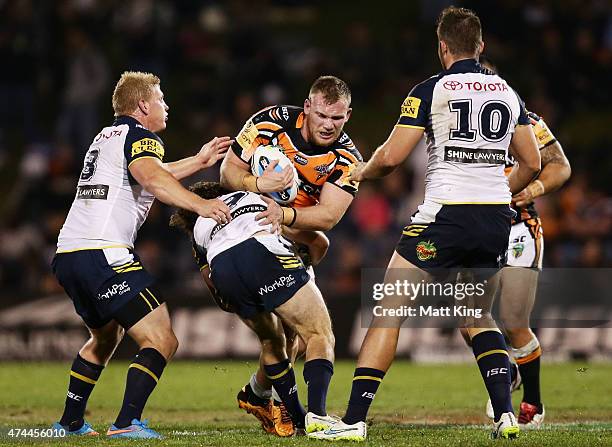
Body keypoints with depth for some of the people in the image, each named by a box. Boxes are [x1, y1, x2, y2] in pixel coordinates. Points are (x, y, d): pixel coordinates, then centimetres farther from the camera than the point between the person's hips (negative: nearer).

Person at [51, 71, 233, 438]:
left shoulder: (106, 137, 25)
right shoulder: (140, 137, -3)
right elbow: (151, 177, -25)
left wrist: (198, 161, 47)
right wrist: (200, 205, -36)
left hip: (67, 255, 10)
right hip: (105, 254, -10)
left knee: (106, 337, 31)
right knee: (162, 341, -11)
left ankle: (71, 421, 33)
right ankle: (127, 423, -24)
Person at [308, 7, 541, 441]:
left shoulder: (431, 90, -4)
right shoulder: (508, 93, 11)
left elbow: (391, 156, -7)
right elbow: (532, 164, 15)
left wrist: (363, 172, 14)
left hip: (445, 215, -5)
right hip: (496, 220, 5)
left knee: (389, 310, 0)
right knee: (479, 317, 23)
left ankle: (355, 419, -6)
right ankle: (506, 414, 8)